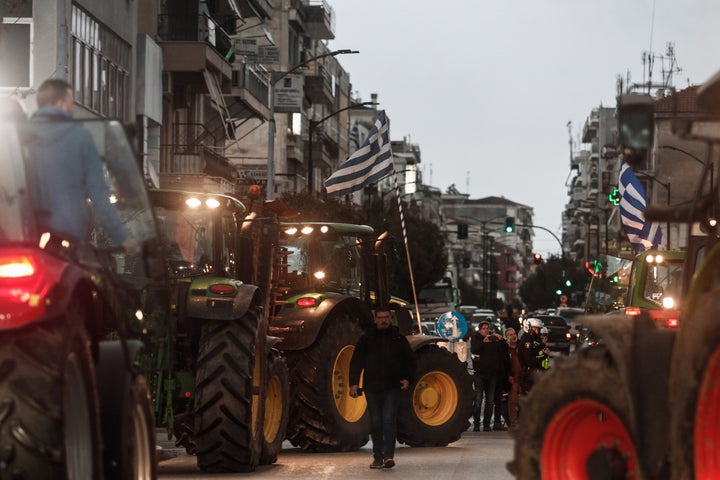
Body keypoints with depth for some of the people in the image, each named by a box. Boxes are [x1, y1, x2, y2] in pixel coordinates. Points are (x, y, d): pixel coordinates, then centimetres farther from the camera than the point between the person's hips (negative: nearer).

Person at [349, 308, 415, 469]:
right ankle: (378, 456, 14)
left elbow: (410, 361, 15)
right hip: (372, 387, 1)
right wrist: (354, 383, -4)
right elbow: (356, 362, 5)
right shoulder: (366, 339, 7)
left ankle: (388, 455, -13)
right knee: (376, 423, 7)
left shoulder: (398, 339, 8)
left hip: (392, 388, -1)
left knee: (389, 421, -12)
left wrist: (407, 379, 0)